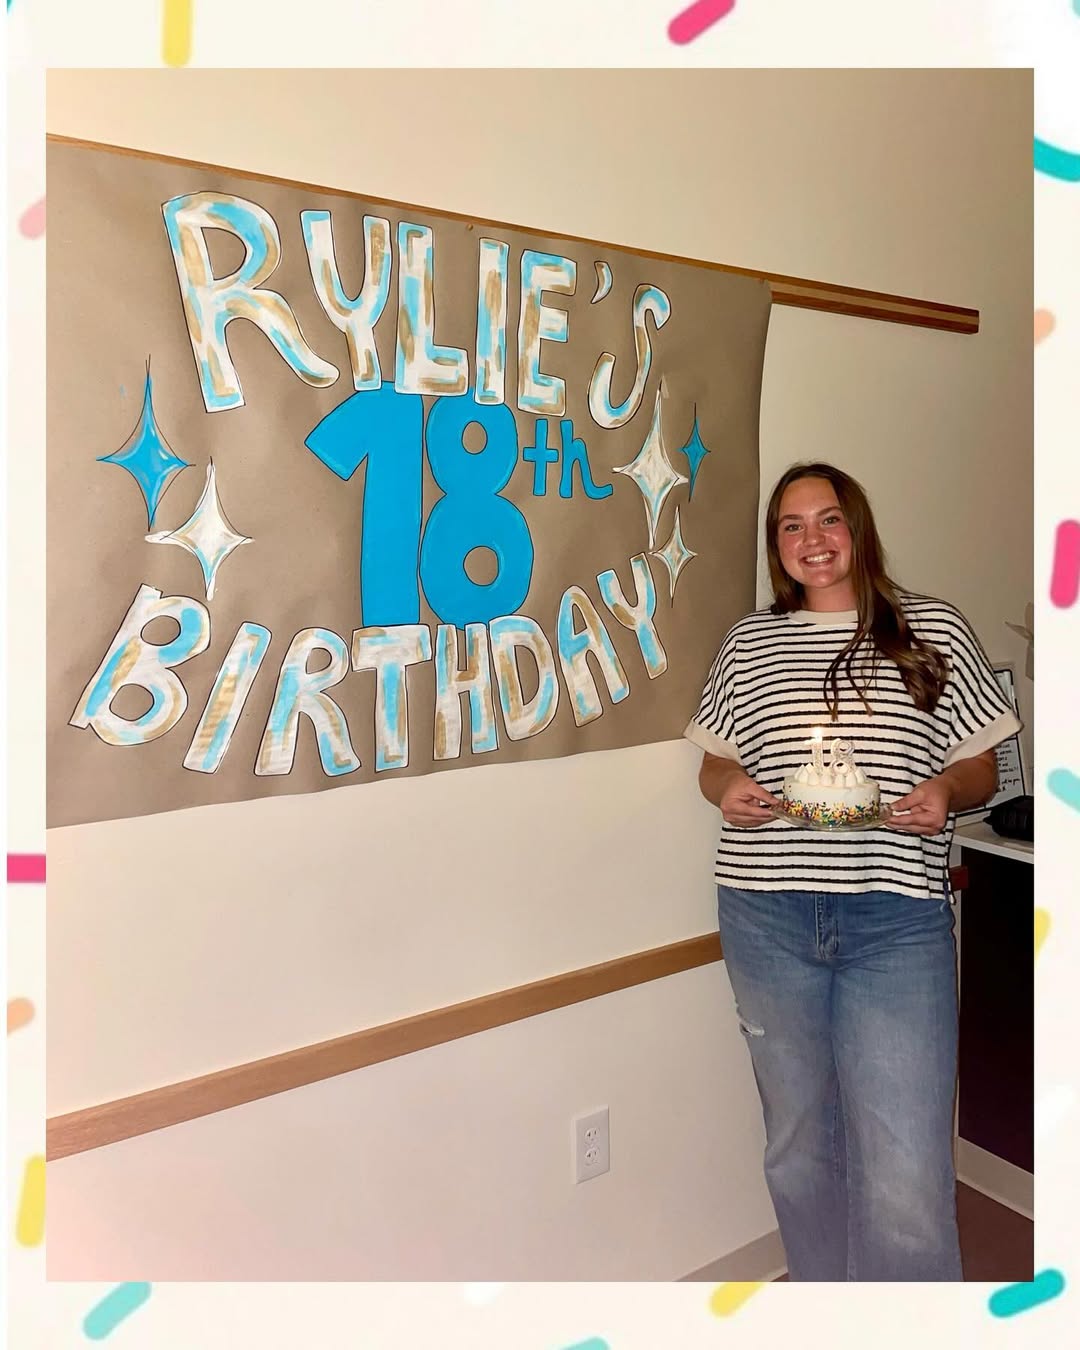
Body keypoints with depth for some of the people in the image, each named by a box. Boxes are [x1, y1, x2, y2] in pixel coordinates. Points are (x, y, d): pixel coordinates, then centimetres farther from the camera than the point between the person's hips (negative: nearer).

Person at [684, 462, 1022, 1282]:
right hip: (767, 916, 2)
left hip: (898, 919, -2)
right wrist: (727, 789, -8)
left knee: (906, 1176, -5)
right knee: (799, 1145, 16)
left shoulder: (935, 631, 5)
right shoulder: (750, 642, 10)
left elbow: (981, 766, 8)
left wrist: (947, 792, -15)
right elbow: (715, 760, 15)